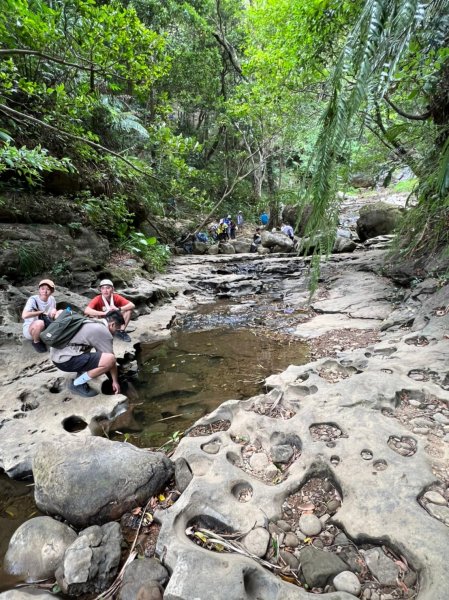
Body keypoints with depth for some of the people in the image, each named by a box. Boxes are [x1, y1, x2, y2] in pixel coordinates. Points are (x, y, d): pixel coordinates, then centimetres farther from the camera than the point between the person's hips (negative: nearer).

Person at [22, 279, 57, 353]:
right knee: (40, 323, -39)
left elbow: (52, 316, 9)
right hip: (29, 328, -6)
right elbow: (24, 315, -34)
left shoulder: (52, 299, -4)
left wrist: (54, 310, -15)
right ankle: (36, 342, -6)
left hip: (46, 328, 6)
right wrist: (42, 312, -24)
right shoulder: (33, 299, -20)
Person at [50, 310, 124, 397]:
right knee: (109, 359, -22)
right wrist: (115, 381, 5)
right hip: (64, 360, -10)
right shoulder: (104, 332, -12)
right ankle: (77, 384, -4)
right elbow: (111, 359, -7)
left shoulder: (93, 323, 16)